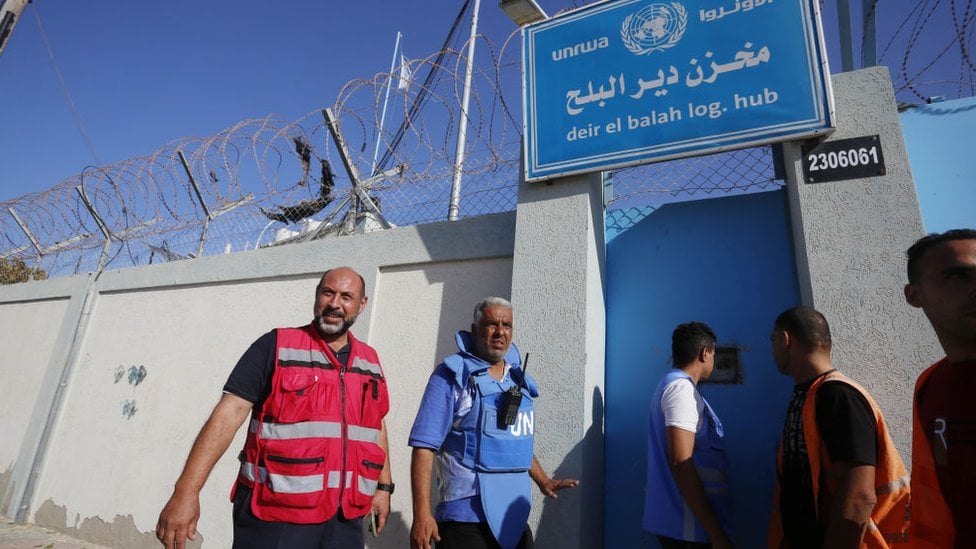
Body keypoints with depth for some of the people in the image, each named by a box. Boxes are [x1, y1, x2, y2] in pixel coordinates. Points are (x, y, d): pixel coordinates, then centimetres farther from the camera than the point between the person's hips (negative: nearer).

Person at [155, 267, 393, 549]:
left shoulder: (370, 361, 9)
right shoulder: (276, 346, -6)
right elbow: (230, 412, -11)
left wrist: (384, 486, 15)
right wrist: (186, 490, -17)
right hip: (274, 517, -4)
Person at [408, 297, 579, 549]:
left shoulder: (519, 379, 9)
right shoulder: (452, 376, -10)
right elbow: (424, 446, -15)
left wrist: (543, 481, 18)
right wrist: (421, 515, -20)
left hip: (514, 518, 6)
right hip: (465, 517, -6)